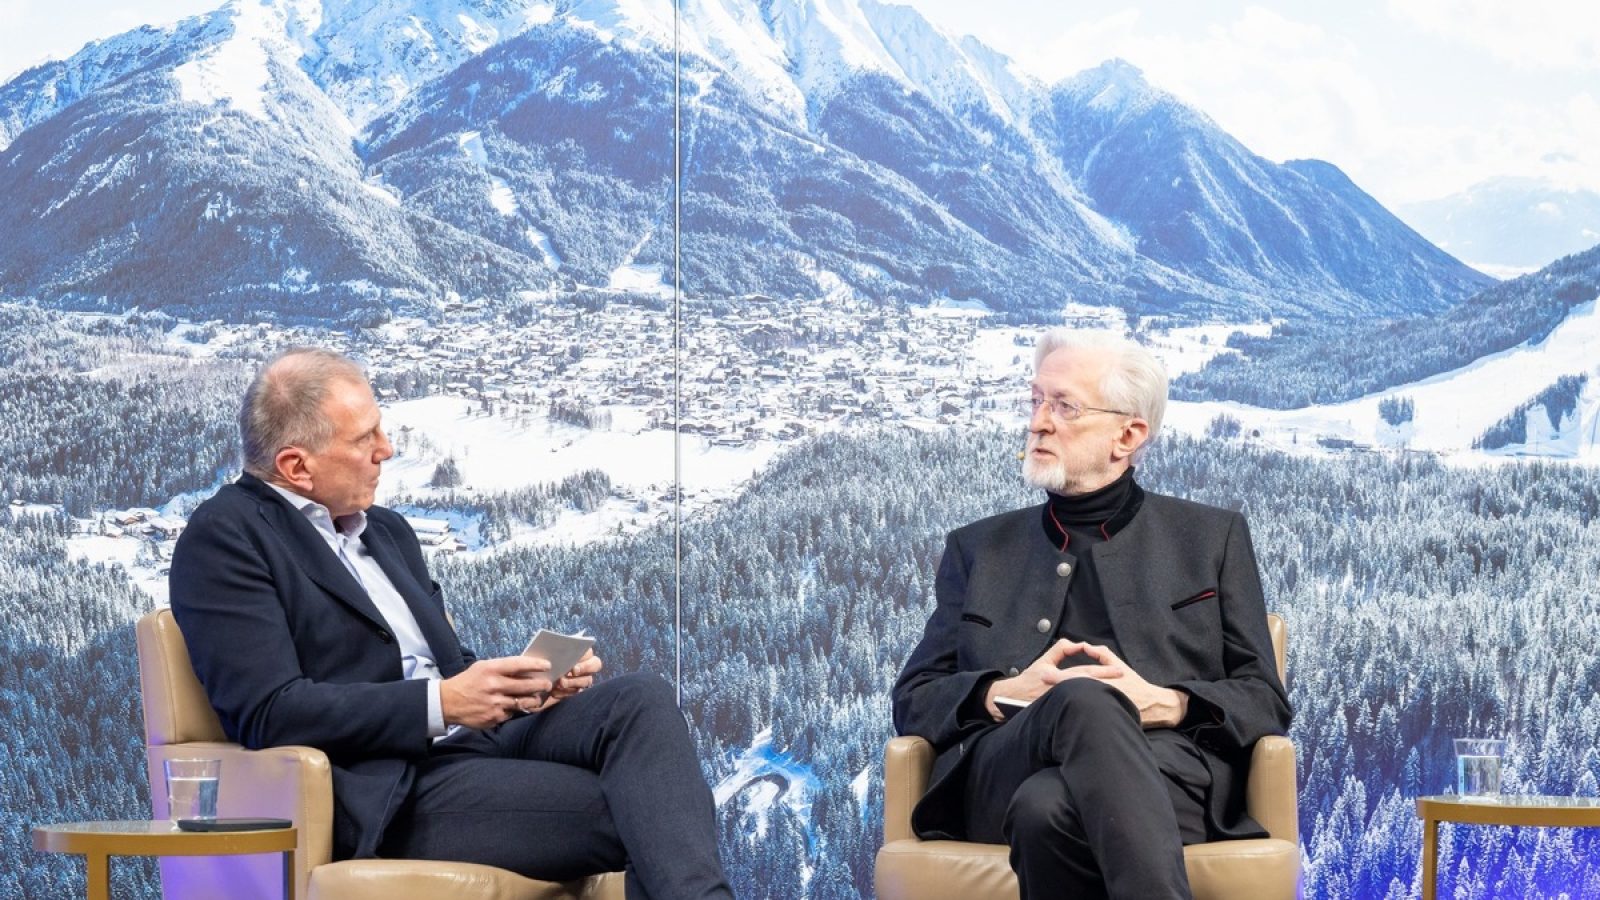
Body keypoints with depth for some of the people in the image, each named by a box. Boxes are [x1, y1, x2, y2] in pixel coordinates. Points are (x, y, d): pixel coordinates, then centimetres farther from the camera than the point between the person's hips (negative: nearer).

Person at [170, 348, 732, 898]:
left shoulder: (387, 531, 24)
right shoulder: (224, 536, -3)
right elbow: (268, 714, -14)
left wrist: (529, 683, 2)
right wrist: (443, 703, -18)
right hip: (390, 794, -7)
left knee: (639, 701, -23)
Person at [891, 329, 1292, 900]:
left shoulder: (1211, 538, 22)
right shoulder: (978, 549, 27)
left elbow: (1265, 701, 14)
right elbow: (913, 700, 19)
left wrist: (1168, 704, -8)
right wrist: (1005, 693, -3)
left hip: (1165, 771, -1)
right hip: (1002, 780, 1)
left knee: (1049, 807, -40)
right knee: (1084, 699, -38)